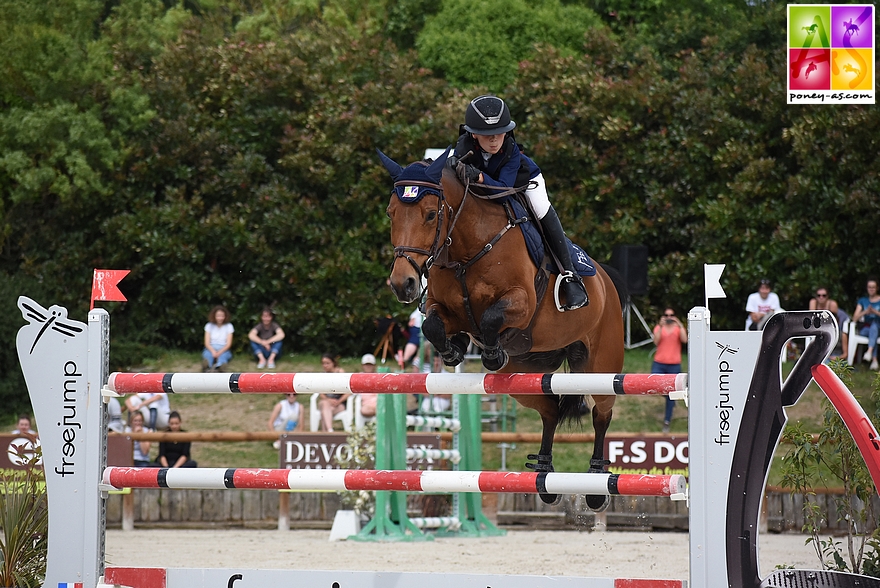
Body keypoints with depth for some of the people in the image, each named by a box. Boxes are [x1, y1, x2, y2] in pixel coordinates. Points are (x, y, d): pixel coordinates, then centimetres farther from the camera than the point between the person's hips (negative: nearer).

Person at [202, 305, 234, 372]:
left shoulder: (229, 326, 5)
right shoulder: (209, 326, 7)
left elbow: (228, 344, -2)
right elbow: (207, 343, -1)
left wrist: (219, 352, -22)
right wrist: (213, 351, -24)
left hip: (223, 350, 0)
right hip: (211, 349, 0)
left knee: (223, 356, -39)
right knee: (207, 354, -38)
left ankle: (218, 367, -75)